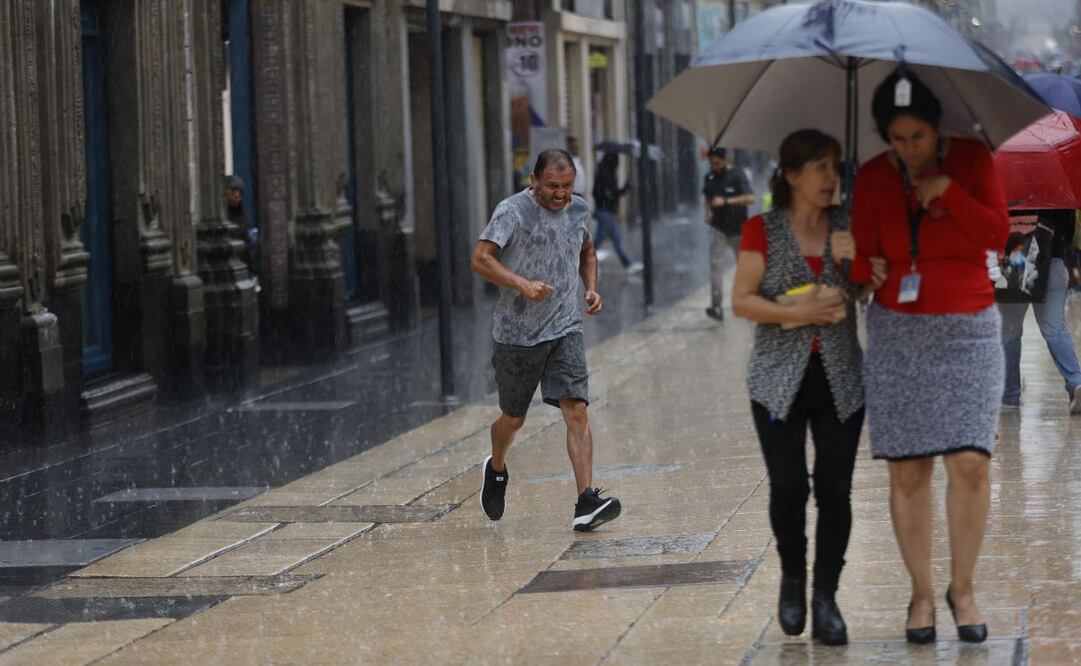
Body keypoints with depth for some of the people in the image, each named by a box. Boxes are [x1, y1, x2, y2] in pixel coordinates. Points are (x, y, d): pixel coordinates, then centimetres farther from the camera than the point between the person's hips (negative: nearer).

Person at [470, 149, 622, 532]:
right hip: (517, 333, -3)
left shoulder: (579, 210, 8)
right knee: (514, 418, 12)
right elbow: (480, 259, -18)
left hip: (565, 330, 3)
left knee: (576, 411, -13)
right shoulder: (513, 210, -10)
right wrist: (523, 285, -31)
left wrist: (591, 288, 10)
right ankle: (496, 470, 44)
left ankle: (586, 503, -20)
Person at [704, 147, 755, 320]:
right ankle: (717, 306, -18)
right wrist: (708, 212, 2)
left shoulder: (737, 176, -11)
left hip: (738, 229, -2)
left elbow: (750, 198, -22)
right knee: (716, 266, -12)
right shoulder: (710, 178, 4)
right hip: (718, 229, 3)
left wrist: (726, 201, -29)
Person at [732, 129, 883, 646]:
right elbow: (741, 301, -6)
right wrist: (799, 313, -16)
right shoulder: (763, 230, -1)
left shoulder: (846, 228, 8)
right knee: (789, 488, -9)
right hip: (781, 379, -2)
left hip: (840, 380, 2)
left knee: (835, 490, -4)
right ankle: (792, 579, 17)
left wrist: (855, 258, -16)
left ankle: (826, 600, 5)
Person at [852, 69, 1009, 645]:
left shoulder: (971, 160, 0)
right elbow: (865, 256, 3)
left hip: (967, 331, 0)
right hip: (897, 334, 1)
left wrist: (950, 191, -16)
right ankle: (921, 593, 11)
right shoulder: (873, 178, 1)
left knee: (970, 462, -11)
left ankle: (962, 587, 6)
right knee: (907, 469, -2)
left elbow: (997, 235, -5)